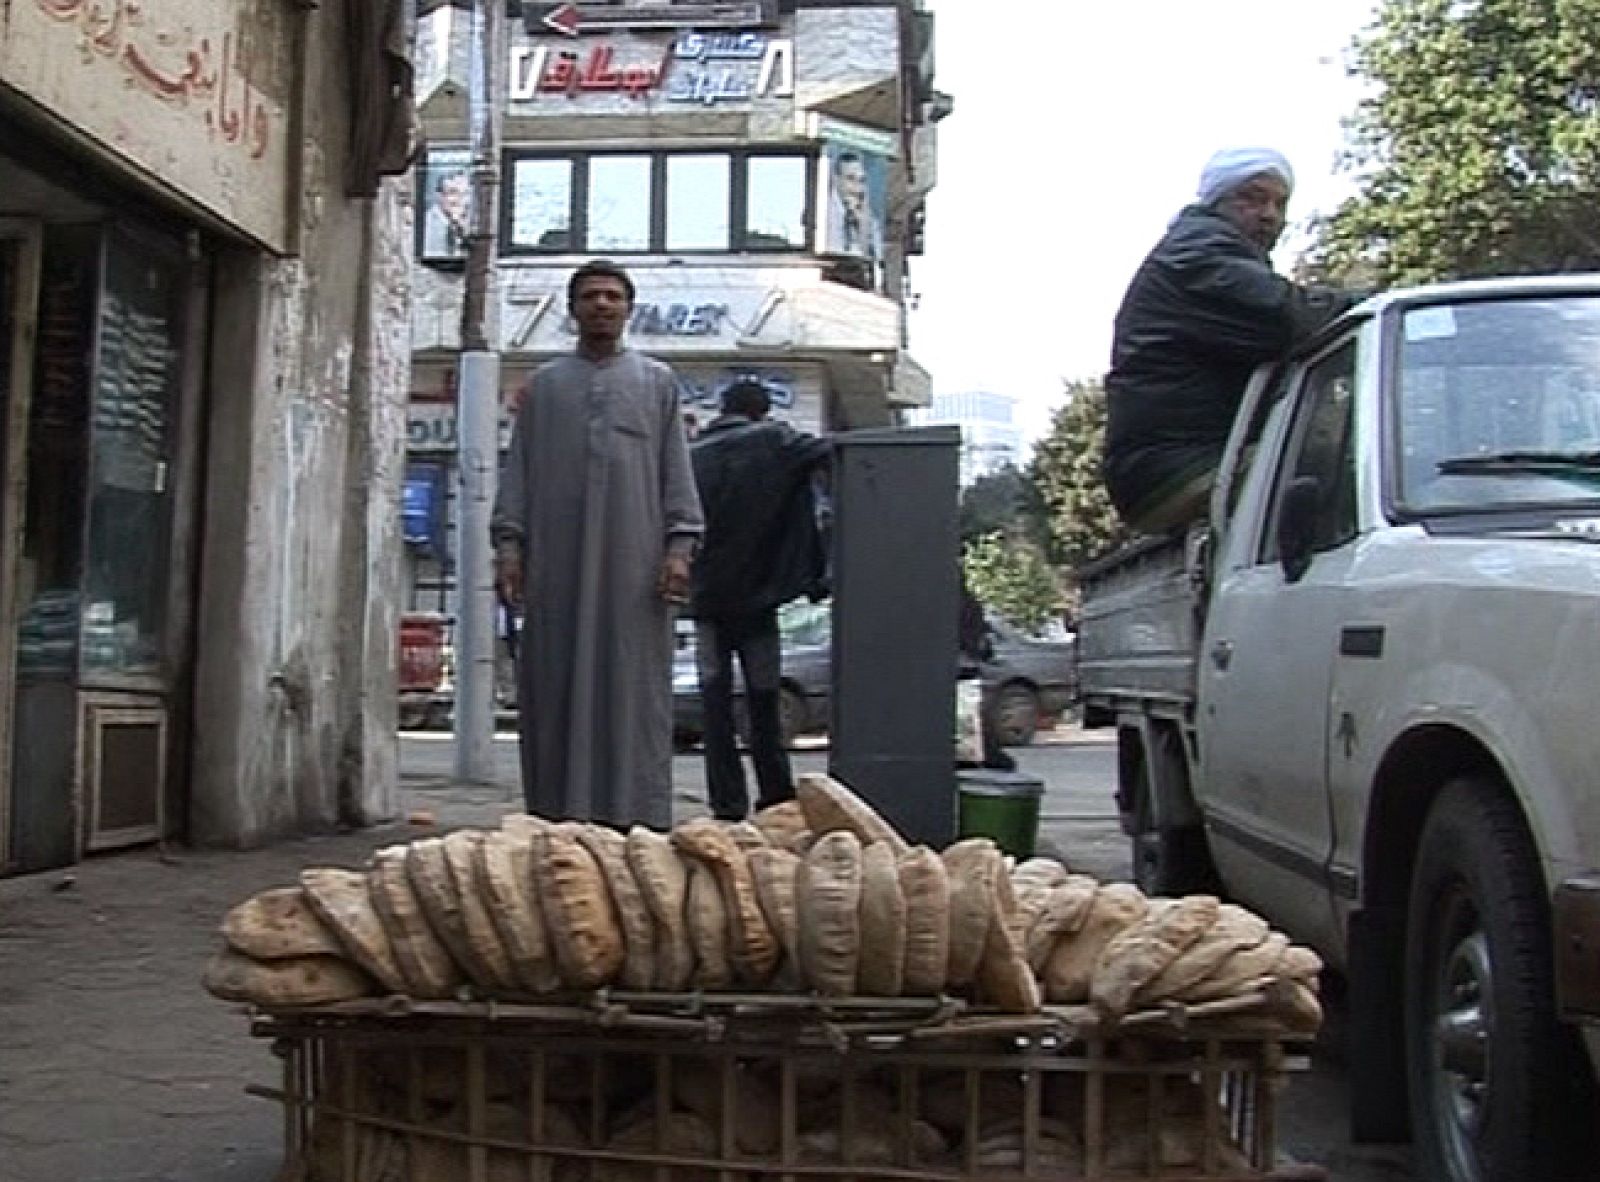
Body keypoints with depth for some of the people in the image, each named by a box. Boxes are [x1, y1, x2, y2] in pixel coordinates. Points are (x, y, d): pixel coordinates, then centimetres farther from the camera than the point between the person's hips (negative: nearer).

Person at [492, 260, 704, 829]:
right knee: (555, 687, -1)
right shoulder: (544, 385, 16)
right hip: (557, 560, 1)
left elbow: (677, 470, 9)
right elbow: (517, 472, 13)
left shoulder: (657, 382, 14)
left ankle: (634, 817, -3)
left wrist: (679, 546, -3)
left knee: (633, 688, -4)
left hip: (634, 558, -1)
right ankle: (559, 817, 2)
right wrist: (509, 543, 1)